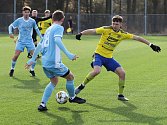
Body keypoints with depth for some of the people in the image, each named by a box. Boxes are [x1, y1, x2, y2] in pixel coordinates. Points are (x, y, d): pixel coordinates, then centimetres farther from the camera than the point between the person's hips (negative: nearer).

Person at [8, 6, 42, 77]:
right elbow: (11, 26, 3)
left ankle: (32, 70, 11)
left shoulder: (32, 21, 0)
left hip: (29, 41, 2)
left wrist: (41, 37, 14)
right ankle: (12, 69, 7)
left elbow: (36, 29, 15)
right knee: (16, 55, -14)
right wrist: (10, 33, -15)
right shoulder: (19, 20, -5)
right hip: (20, 41, -2)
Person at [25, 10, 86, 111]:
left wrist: (33, 59, 27)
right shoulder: (59, 28, -6)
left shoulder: (48, 29, 17)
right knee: (70, 77, 12)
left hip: (45, 62, 8)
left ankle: (43, 104, 13)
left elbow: (40, 45, 21)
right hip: (54, 62, -8)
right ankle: (72, 97, 29)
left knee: (54, 81, 22)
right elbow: (57, 40, -26)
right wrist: (68, 54, -30)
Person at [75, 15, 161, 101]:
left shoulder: (123, 34, -1)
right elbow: (92, 31, -15)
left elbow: (137, 38, 3)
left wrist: (151, 45, 3)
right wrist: (81, 34, -30)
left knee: (122, 73, -7)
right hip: (99, 54, -4)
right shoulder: (106, 29, -11)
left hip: (109, 57, 5)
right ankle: (82, 86, -10)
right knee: (97, 71, -30)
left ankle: (120, 95, 10)